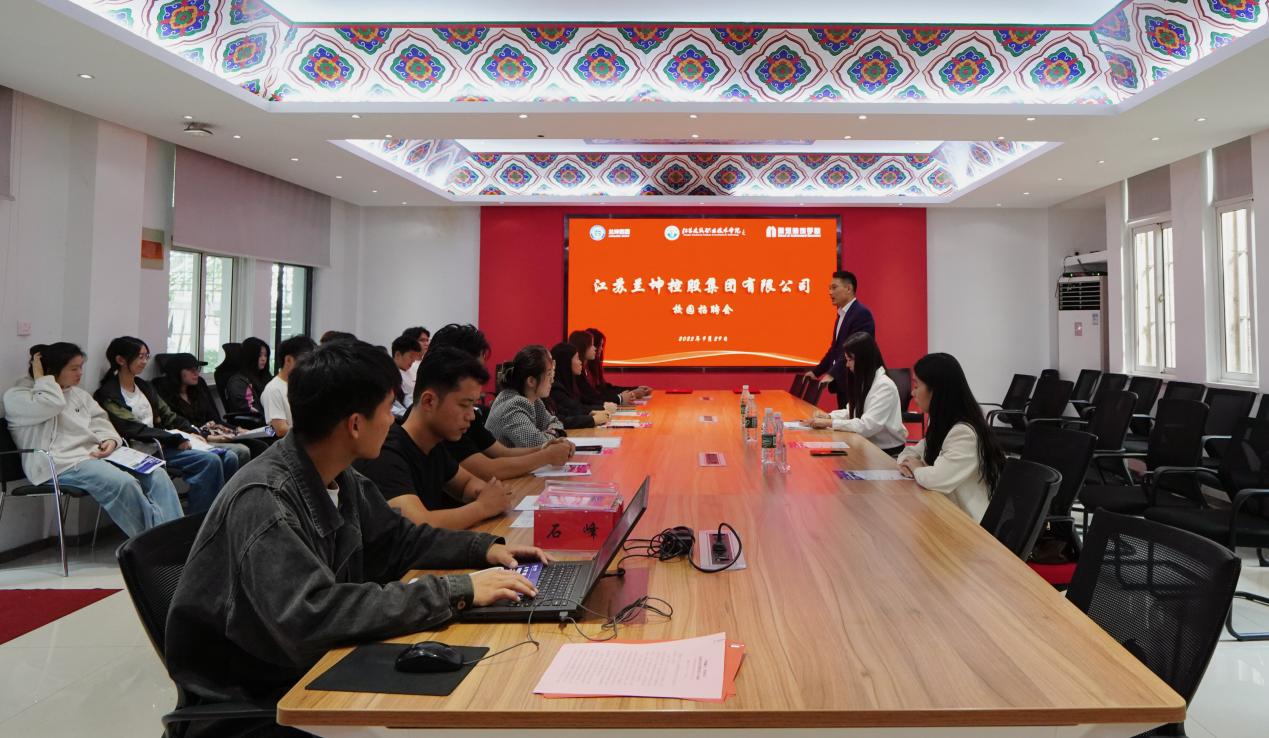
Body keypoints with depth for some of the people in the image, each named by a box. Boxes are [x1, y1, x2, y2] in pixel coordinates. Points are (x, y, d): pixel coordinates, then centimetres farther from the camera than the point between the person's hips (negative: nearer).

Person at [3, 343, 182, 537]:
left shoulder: (78, 393, 23)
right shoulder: (17, 396, 2)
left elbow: (99, 420, 19)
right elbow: (51, 404, -19)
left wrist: (110, 439, -2)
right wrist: (41, 377, -3)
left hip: (96, 454, 8)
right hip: (62, 463, -8)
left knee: (157, 475, -14)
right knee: (124, 483, -33)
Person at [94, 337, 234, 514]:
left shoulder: (144, 387, 21)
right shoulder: (108, 395, -4)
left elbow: (168, 415, 20)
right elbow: (132, 429, -14)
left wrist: (191, 432, 1)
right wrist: (177, 439, -18)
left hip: (162, 441, 8)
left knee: (229, 459, -12)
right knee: (210, 461, -29)